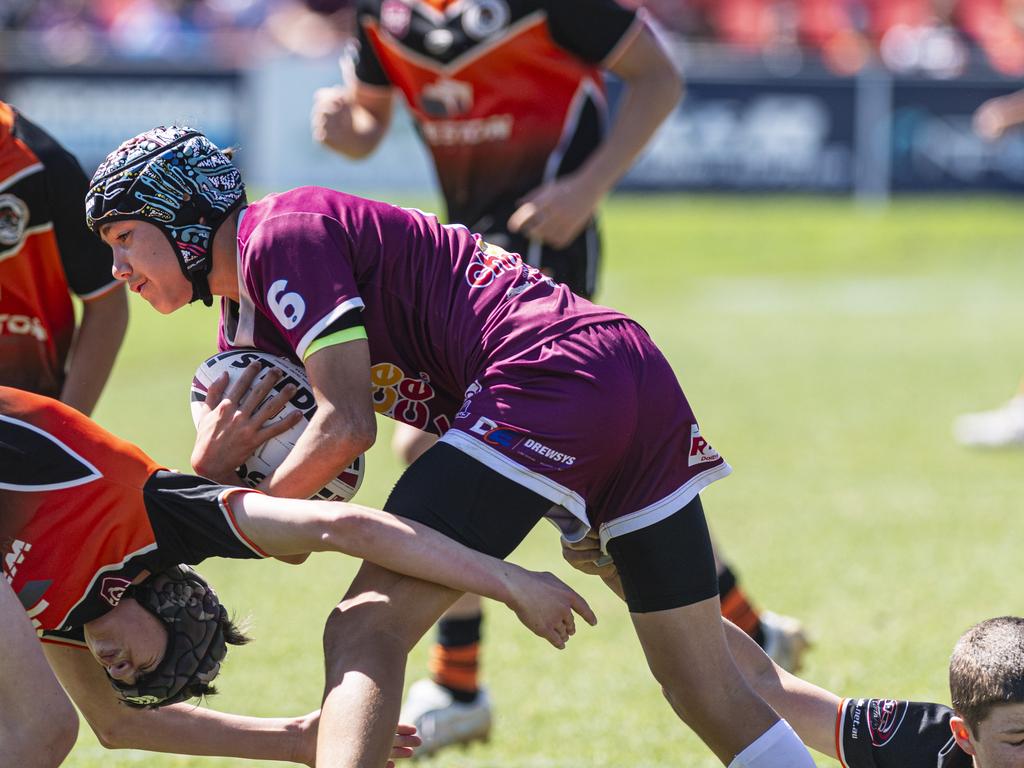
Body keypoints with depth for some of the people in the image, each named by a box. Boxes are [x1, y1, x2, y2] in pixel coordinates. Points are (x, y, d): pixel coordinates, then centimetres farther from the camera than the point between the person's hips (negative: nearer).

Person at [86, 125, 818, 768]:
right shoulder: (244, 321, 24)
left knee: (366, 632, -14)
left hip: (550, 378, -10)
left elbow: (347, 427, -12)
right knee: (711, 690, 14)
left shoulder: (282, 235, -4)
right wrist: (211, 470, -3)